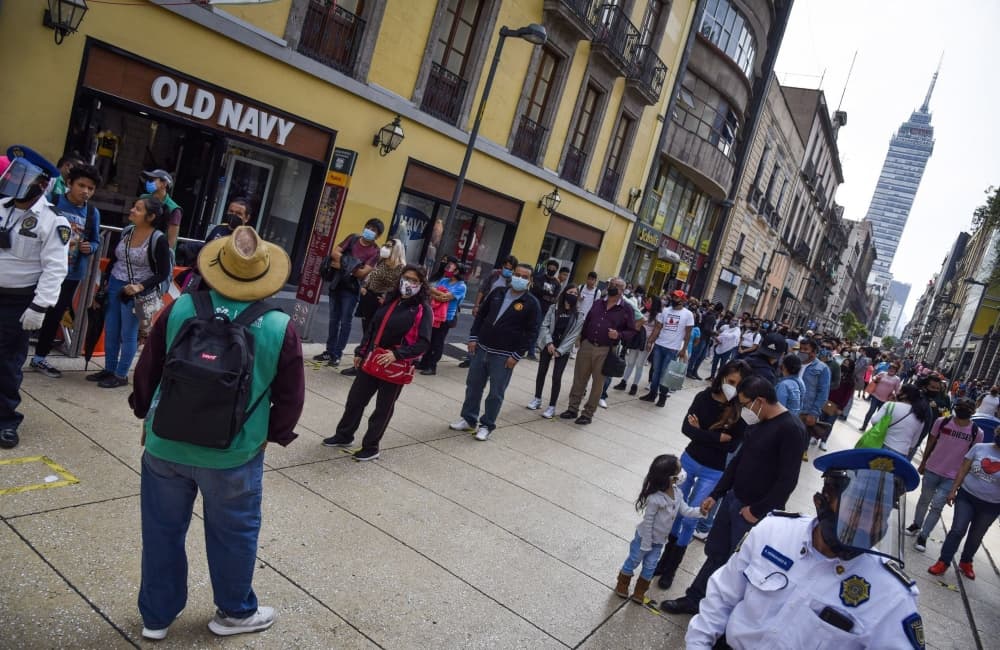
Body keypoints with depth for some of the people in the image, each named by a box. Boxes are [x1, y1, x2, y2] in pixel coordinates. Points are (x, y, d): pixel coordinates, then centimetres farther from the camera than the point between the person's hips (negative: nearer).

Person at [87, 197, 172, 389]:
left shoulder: (158, 240, -16)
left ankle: (121, 375, 16)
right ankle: (109, 369, 27)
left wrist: (140, 287, -22)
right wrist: (104, 282, 12)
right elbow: (113, 260, 15)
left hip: (135, 292, -6)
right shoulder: (126, 231, 3)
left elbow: (163, 273, -13)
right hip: (114, 286, 6)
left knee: (128, 334, 4)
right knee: (110, 331, 13)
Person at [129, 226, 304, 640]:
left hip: (166, 445, 2)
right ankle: (235, 611, 37)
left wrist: (145, 412, 21)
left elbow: (147, 370, 3)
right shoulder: (280, 328, -15)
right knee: (233, 534, 18)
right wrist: (275, 434, 11)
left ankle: (156, 615, 36)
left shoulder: (180, 309, -9)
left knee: (162, 531, 19)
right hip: (233, 454, -2)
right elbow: (290, 398, -7)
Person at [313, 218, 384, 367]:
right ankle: (329, 351, 20)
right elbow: (334, 252, -2)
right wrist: (348, 262, -17)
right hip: (337, 284, 4)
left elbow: (363, 273, -17)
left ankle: (337, 354, 6)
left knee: (345, 322, -1)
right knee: (334, 320, 11)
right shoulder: (352, 238, 5)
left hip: (351, 289, -4)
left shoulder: (374, 252, -8)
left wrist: (343, 266, -15)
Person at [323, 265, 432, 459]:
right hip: (371, 360, 6)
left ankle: (371, 446, 25)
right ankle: (344, 435, 35)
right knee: (355, 399, 15)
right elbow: (373, 328, 14)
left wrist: (397, 354, -26)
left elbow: (423, 342, -17)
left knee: (383, 407, 9)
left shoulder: (423, 310, -11)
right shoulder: (391, 300, 7)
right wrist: (361, 352, 12)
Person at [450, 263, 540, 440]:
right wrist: (473, 338, 4)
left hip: (504, 356, -4)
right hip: (482, 348, 4)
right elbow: (481, 314, 13)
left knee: (496, 393, 2)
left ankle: (486, 425, 17)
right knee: (473, 386, 12)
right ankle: (469, 419, 27)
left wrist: (517, 355, -13)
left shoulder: (531, 303, -8)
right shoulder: (497, 293, 5)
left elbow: (532, 333, -9)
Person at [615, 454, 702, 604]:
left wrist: (700, 511, -24)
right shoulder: (655, 499, -35)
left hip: (659, 540, 7)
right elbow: (647, 521, -26)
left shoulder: (677, 493, -11)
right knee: (633, 561, 16)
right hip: (645, 537, -7)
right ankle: (622, 586, 39)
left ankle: (639, 592, 39)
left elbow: (685, 510, -5)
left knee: (650, 566, 19)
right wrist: (646, 544, -18)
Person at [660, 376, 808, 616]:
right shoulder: (757, 423, 5)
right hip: (733, 499, 8)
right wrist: (716, 494, 12)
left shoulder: (791, 429, -21)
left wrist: (758, 511, -16)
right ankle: (693, 599, 30)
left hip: (756, 513, -8)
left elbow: (788, 480, -22)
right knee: (716, 553, 17)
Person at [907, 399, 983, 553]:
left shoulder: (977, 432, -10)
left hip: (952, 476, -1)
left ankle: (923, 536, 11)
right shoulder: (942, 422, -9)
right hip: (932, 469, 1)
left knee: (937, 506, -3)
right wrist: (922, 463, 9)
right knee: (924, 499, 17)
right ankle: (916, 524, 38)